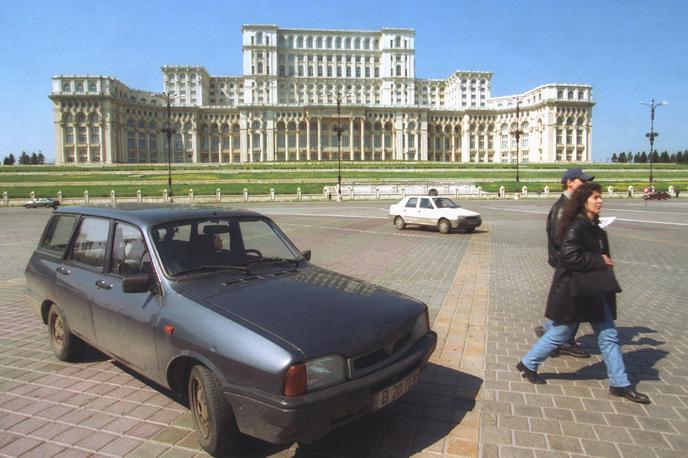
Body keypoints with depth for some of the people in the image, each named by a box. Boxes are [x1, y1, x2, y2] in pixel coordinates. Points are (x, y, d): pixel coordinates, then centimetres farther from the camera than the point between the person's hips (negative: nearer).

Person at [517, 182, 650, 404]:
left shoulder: (593, 226, 10)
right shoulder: (577, 225, -19)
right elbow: (570, 255, -28)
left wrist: (605, 261, 2)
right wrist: (599, 261, -21)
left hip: (594, 291, 9)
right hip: (574, 291, -9)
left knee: (609, 335, 12)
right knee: (560, 333, 4)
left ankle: (620, 384, 23)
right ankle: (528, 365, 23)